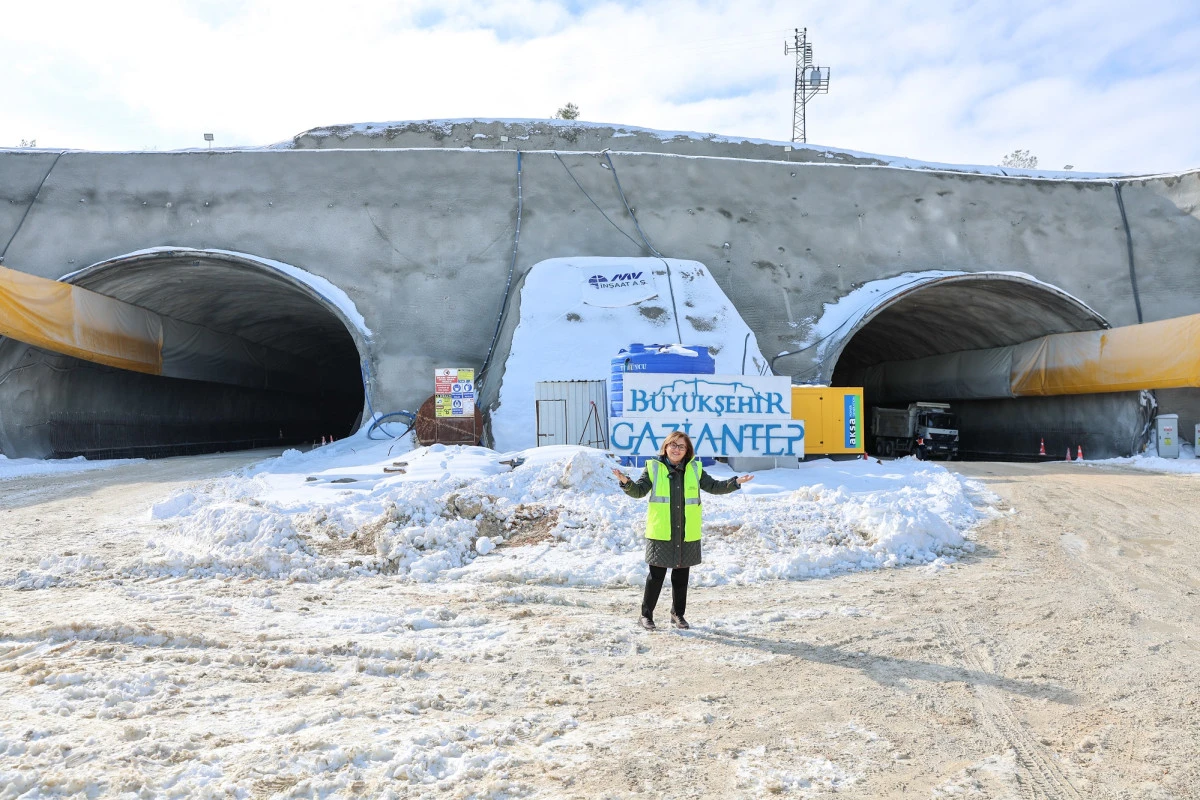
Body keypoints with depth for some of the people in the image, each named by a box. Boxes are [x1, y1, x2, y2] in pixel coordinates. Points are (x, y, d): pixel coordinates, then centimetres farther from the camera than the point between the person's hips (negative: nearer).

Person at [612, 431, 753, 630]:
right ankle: (646, 614, 16)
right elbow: (639, 491, 0)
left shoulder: (695, 469, 7)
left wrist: (735, 482, 1)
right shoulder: (654, 467, 0)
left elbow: (713, 486, 13)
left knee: (681, 576, 13)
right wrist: (626, 482, -20)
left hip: (687, 535, 3)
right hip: (660, 533, -3)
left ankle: (678, 613, 29)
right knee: (657, 575, 1)